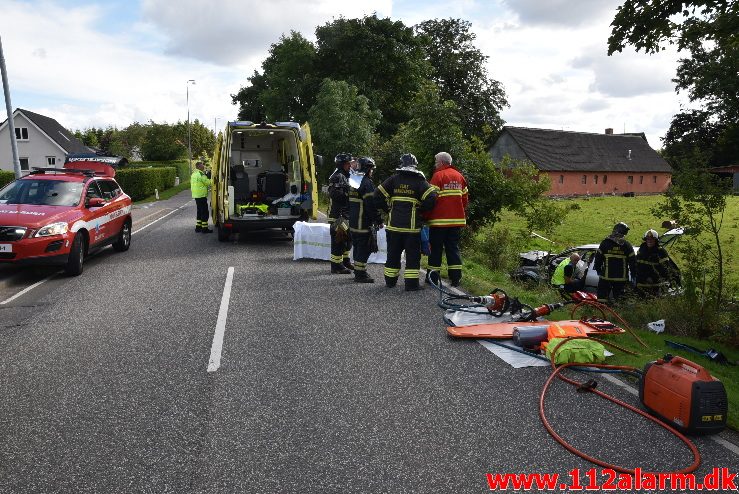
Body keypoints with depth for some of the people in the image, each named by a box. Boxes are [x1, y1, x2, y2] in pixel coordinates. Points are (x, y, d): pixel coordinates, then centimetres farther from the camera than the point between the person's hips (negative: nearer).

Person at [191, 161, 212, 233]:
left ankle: (198, 227, 21)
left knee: (199, 211, 17)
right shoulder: (201, 174, -16)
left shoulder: (193, 174, 14)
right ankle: (204, 228, -3)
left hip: (196, 195, 10)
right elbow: (208, 182, -16)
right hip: (201, 195, -10)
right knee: (204, 212, -5)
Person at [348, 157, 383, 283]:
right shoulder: (366, 183, -16)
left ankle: (358, 271, 25)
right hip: (364, 223, -9)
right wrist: (378, 220, -12)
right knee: (364, 248, -4)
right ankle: (360, 274, -1)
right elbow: (371, 204, -19)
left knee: (357, 247, 17)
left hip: (352, 222, 10)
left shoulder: (352, 181, 14)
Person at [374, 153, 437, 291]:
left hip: (394, 224, 3)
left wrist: (387, 209, 13)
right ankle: (411, 283, 4)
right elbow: (431, 198, -12)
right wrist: (421, 210, 2)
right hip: (412, 225, -3)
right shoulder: (420, 181, -1)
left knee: (393, 253, 14)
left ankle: (390, 281, 22)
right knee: (413, 254, 4)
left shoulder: (393, 179, 6)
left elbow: (378, 195, 2)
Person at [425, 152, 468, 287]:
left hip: (439, 220, -5)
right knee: (453, 247, 10)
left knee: (436, 248, 4)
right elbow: (465, 198, 13)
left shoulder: (438, 175, -8)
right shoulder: (459, 176, 11)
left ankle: (433, 276, 10)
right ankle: (456, 278, 8)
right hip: (457, 219, 6)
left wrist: (426, 216, -5)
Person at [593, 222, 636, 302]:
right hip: (621, 278, 1)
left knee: (602, 298, 6)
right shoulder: (627, 245, -1)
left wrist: (598, 271, 11)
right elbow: (632, 261, 2)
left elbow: (598, 258, 0)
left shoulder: (605, 242, -3)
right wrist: (633, 275, 11)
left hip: (606, 277, -1)